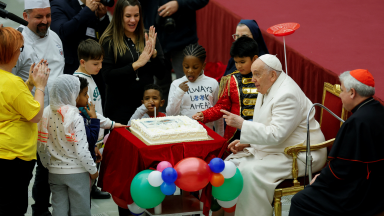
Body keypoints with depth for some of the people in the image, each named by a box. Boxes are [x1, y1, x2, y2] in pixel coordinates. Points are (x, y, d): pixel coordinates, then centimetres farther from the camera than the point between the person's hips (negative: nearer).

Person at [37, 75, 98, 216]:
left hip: (55, 171, 5)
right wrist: (93, 170, -6)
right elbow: (81, 150, -19)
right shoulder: (75, 117, -17)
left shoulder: (47, 113, -1)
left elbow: (41, 146, 3)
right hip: (77, 172, -5)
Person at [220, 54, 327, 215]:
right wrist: (246, 142, 4)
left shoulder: (287, 95, -22)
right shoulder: (267, 89, 10)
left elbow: (276, 135, -29)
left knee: (250, 172, -28)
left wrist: (242, 124, -27)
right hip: (273, 150, 10)